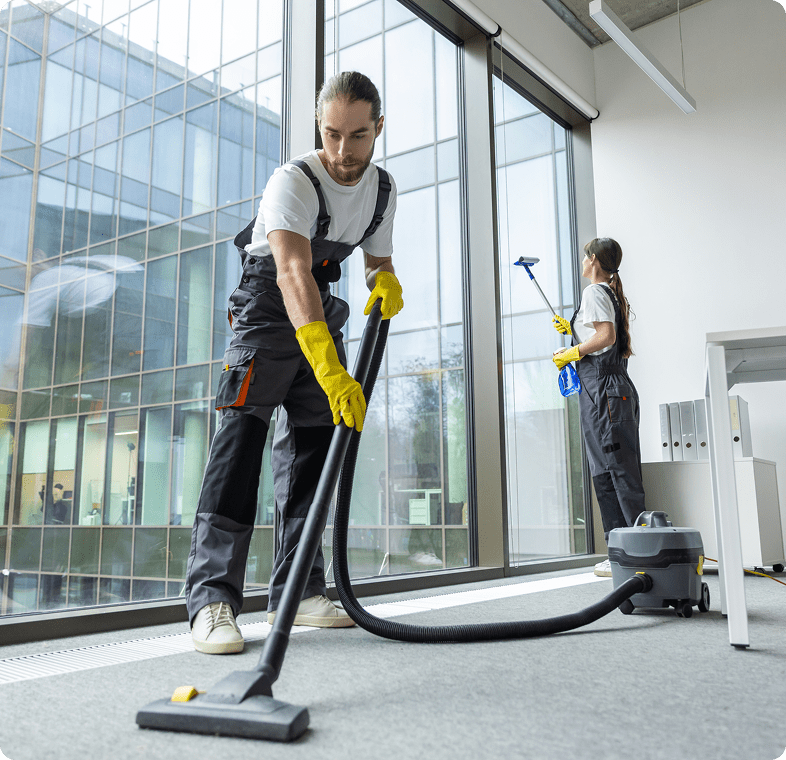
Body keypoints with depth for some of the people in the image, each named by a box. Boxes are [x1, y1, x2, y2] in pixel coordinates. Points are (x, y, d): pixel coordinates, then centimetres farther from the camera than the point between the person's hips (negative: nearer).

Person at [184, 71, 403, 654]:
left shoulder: (383, 189, -1)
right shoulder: (294, 181, -24)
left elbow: (378, 259, 12)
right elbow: (293, 273, -40)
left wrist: (387, 283, -16)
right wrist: (331, 370, -53)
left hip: (322, 306, 7)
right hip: (268, 303, -6)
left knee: (315, 441, 2)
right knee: (243, 431, -21)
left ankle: (297, 591, 8)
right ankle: (213, 596, -21)